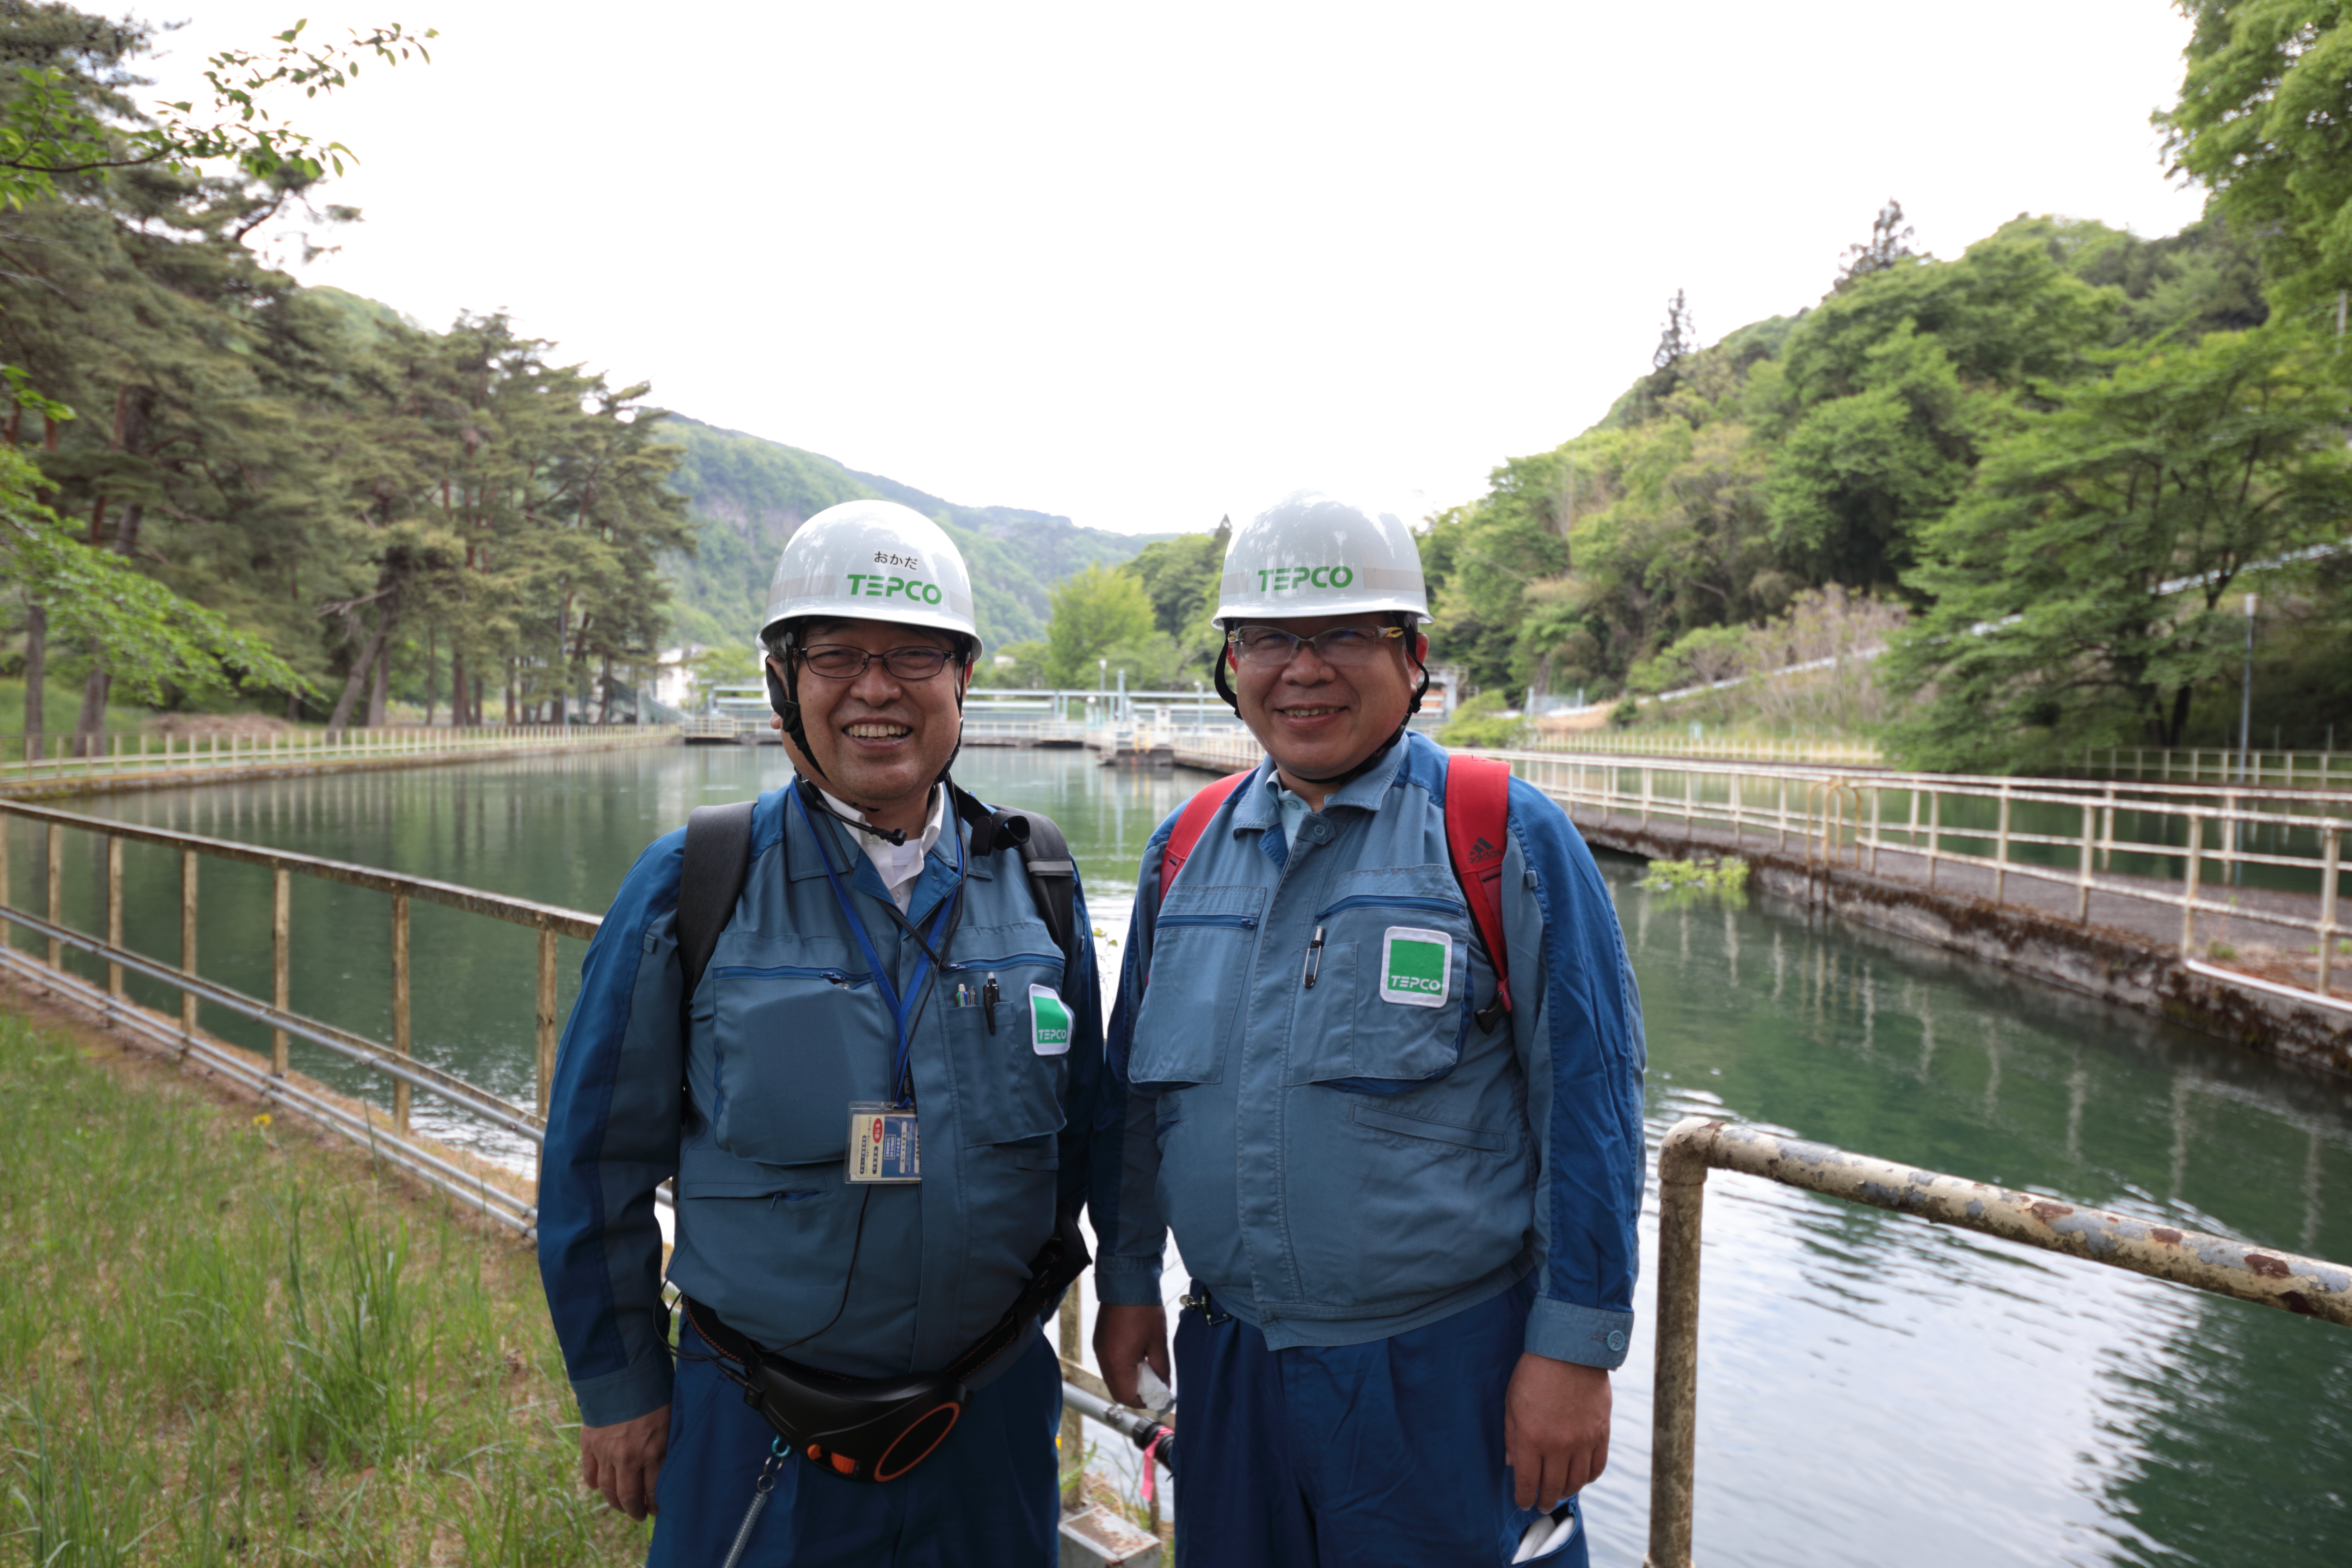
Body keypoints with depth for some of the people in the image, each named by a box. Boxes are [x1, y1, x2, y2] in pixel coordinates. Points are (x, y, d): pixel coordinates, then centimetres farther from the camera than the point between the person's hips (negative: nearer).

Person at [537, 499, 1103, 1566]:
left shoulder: (1037, 886, -4)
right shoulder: (690, 892, -10)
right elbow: (597, 1161, -3)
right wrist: (617, 1389, 2)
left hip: (992, 1417, 2)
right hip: (754, 1434, -2)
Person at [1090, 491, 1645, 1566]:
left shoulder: (1508, 838, -9)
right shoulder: (1185, 850, 5)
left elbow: (1589, 1104, -10)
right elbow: (1134, 1086, 13)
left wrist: (1575, 1352, -11)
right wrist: (1126, 1278, 13)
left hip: (1449, 1370, -4)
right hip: (1227, 1359, 5)